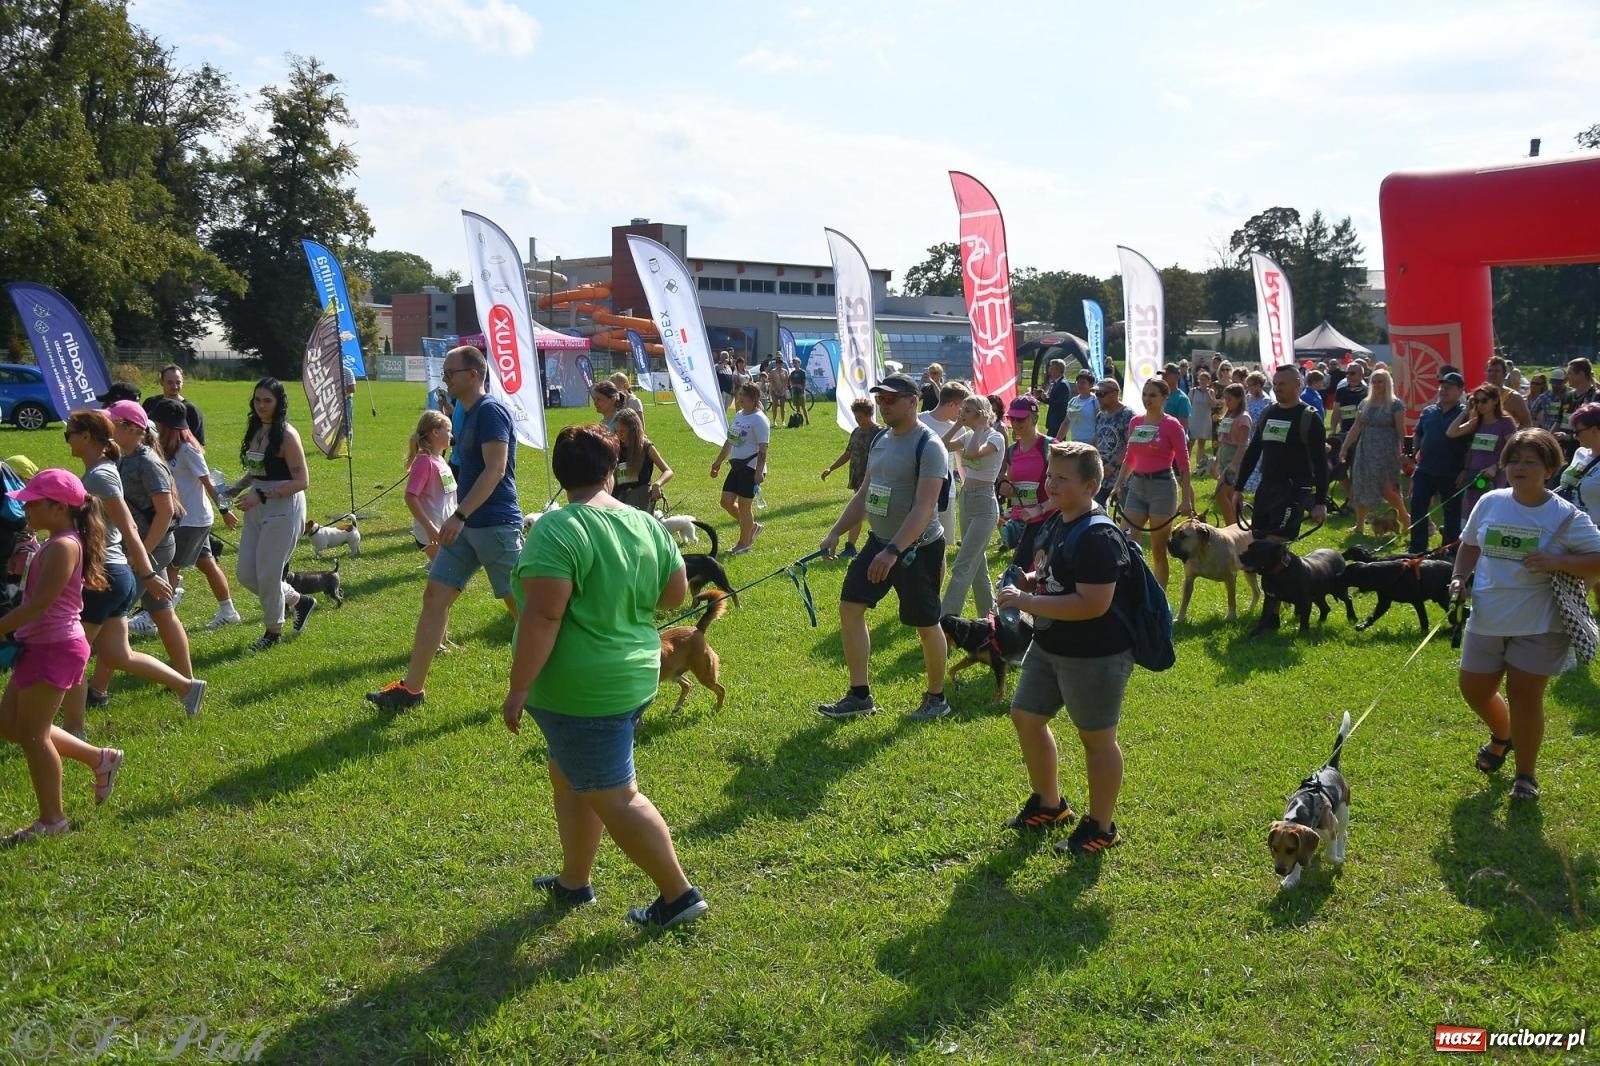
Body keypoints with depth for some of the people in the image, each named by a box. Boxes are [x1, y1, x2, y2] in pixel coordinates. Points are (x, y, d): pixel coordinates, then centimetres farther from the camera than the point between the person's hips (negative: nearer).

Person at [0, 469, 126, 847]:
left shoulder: (62, 547, -20)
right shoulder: (59, 543, 11)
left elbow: (40, 603, -24)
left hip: (55, 648, -10)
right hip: (42, 646, 10)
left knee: (31, 734, 0)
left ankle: (51, 820, 12)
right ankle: (99, 759, 23)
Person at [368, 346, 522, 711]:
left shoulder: (490, 411, -13)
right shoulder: (469, 414, 17)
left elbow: (495, 469, -22)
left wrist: (460, 515, -25)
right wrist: (460, 518, 21)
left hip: (496, 525, -10)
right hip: (468, 526, 10)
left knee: (519, 604, -1)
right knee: (434, 595, 5)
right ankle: (411, 688, 8)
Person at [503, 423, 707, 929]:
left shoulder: (558, 529, -19)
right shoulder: (647, 524, 2)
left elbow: (543, 616, -25)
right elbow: (676, 594, 10)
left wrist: (518, 688, -19)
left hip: (582, 691, -8)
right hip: (635, 675, 8)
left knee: (614, 797, 3)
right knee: (569, 775, 23)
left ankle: (680, 895, 9)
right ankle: (574, 881, 34)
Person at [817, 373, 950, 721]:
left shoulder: (928, 445, -18)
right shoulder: (880, 439, 8)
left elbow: (924, 507, -27)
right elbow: (864, 493, 16)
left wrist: (892, 551, -35)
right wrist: (835, 532, 9)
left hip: (918, 549, -8)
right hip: (878, 541, 8)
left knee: (926, 624, 4)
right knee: (850, 607, 4)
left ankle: (936, 698, 24)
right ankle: (859, 695, 13)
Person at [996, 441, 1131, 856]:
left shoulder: (1098, 538, -25)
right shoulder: (1058, 522, 5)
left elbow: (1093, 604, -32)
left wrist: (1026, 601, -29)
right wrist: (1033, 579, 0)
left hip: (1094, 656, -10)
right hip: (1049, 646, 10)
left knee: (1096, 737, 6)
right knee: (1026, 717, 17)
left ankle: (1101, 827, 23)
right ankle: (1049, 804, 37)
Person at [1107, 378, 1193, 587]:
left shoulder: (1171, 425, -8)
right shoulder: (1135, 422, 8)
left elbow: (1183, 464, -8)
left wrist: (1186, 499, -12)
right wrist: (1118, 485, 11)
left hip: (1162, 486, -5)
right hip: (1136, 486, 5)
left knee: (1158, 551, 2)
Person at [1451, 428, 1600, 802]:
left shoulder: (1566, 516, -12)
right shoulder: (1490, 502, -1)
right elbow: (1470, 545, 15)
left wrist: (1556, 562, -26)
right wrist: (1459, 578, -1)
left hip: (1539, 623, -4)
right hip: (1487, 619, 4)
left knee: (1524, 693, -2)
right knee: (1474, 689, 12)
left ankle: (1526, 774, 17)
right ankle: (1502, 736, 45)